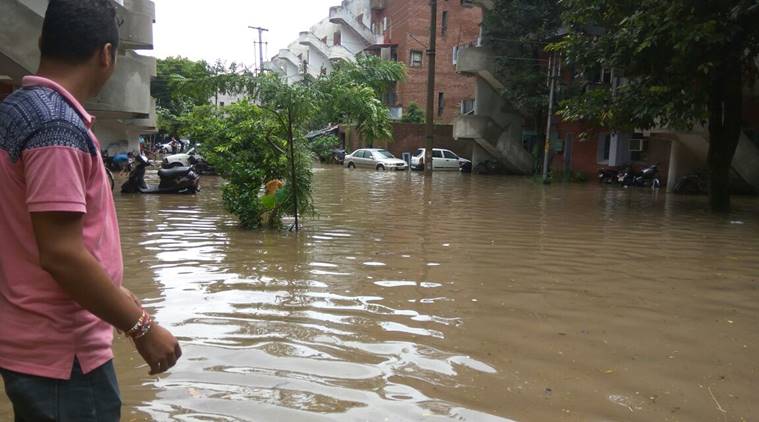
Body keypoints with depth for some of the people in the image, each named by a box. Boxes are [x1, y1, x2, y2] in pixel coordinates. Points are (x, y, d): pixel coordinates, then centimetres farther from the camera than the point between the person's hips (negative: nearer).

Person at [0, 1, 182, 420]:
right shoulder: (58, 123, -22)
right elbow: (60, 254, -26)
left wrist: (113, 292, 20)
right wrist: (141, 326, -19)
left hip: (34, 342, 9)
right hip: (61, 352, -9)